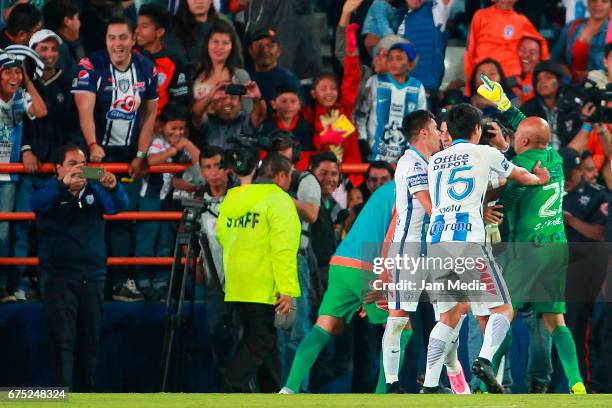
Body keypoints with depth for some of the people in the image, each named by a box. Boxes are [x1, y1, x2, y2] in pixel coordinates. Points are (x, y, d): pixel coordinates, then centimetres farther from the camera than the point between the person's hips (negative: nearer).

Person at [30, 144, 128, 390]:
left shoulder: (95, 192, 11)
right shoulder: (52, 194, 1)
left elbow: (119, 205, -4)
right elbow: (36, 203, -20)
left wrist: (113, 187, -28)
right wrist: (63, 184, -39)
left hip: (92, 277, 4)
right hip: (59, 277, -4)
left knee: (90, 340, 5)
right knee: (63, 340, -10)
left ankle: (85, 392, 12)